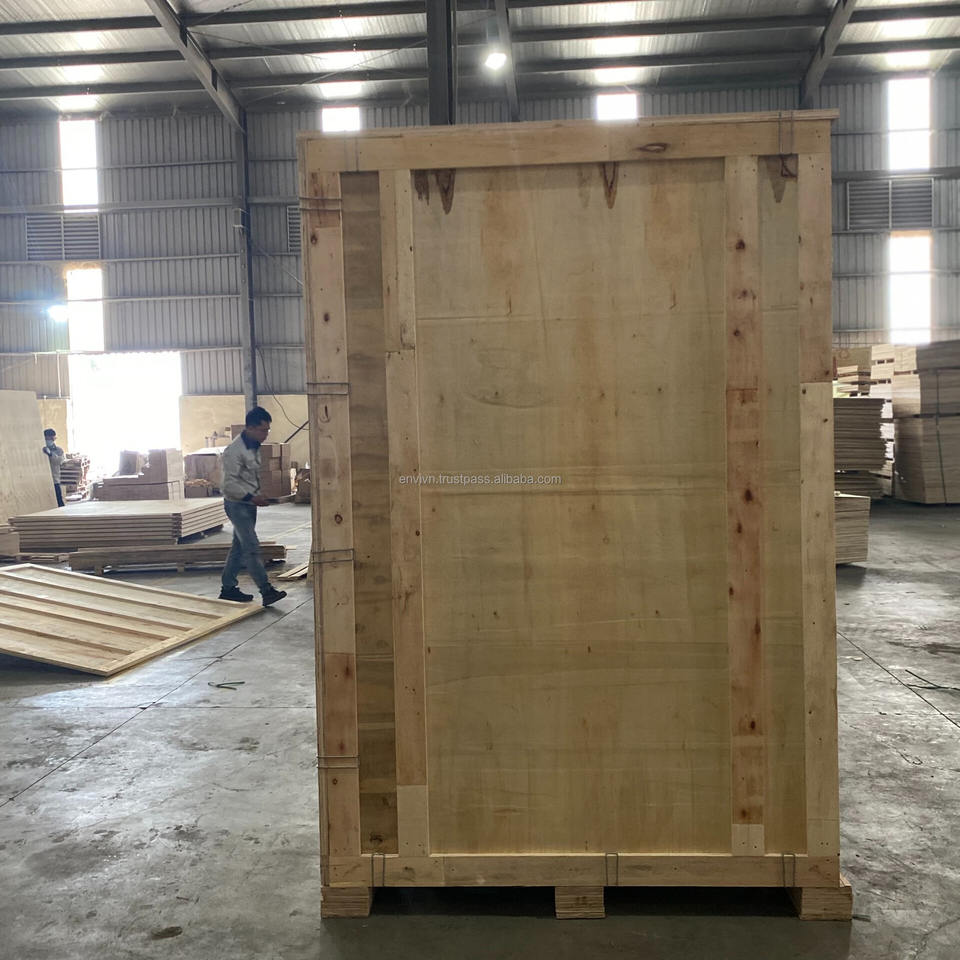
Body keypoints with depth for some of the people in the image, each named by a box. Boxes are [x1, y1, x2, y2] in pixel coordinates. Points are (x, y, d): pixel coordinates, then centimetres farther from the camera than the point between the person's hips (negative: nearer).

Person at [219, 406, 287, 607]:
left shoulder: (254, 447, 10)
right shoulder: (235, 451, -19)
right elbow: (229, 484, -22)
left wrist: (258, 496, 8)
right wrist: (251, 497, -26)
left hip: (249, 504, 9)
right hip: (237, 504, -9)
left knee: (239, 548, 14)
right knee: (252, 548, -11)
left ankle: (228, 587, 23)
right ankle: (267, 591, -13)